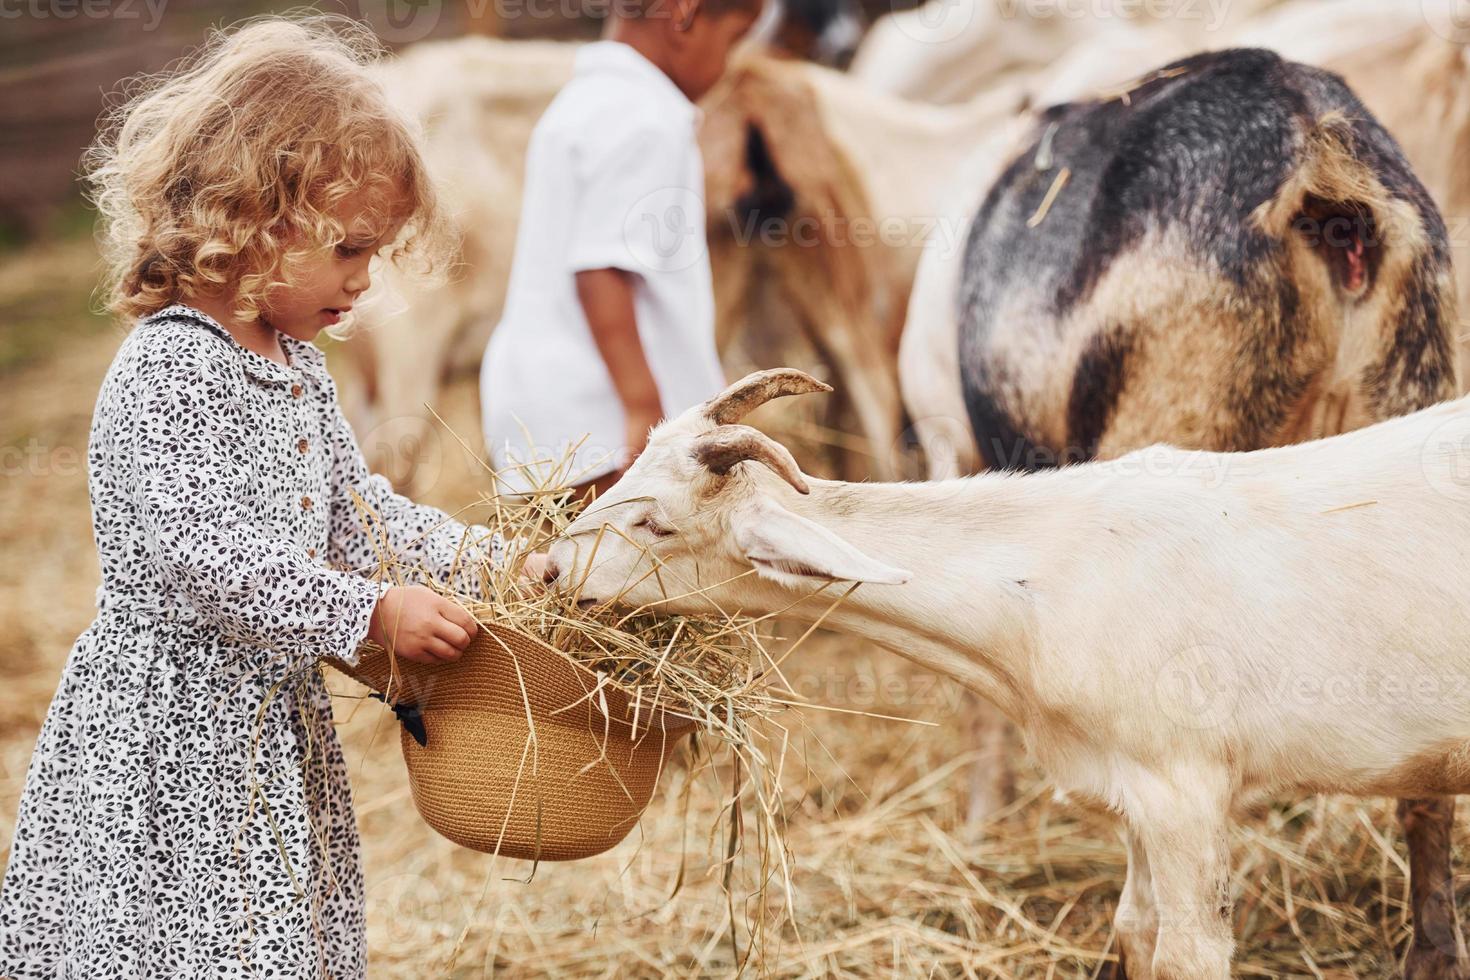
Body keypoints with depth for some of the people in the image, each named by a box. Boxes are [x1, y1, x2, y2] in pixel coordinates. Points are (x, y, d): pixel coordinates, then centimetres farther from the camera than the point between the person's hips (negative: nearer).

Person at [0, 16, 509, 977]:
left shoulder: (298, 370, 10)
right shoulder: (165, 373, -20)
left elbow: (353, 508, 19)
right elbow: (197, 553, -28)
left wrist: (480, 557, 7)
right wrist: (370, 611, -27)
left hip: (275, 723, 9)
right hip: (169, 731, -9)